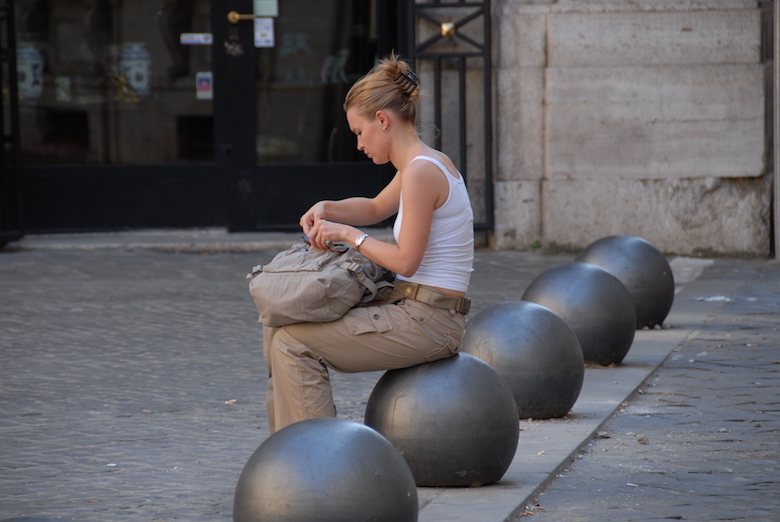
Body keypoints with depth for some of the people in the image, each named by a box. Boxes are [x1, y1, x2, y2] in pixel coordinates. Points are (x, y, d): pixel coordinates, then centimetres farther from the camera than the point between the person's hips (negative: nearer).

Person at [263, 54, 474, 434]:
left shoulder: (420, 172, -18)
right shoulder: (427, 163, 13)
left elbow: (405, 261, -20)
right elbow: (376, 208, 30)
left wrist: (348, 234, -9)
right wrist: (326, 209, 12)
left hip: (424, 322, -10)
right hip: (421, 314, 10)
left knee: (293, 344, -14)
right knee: (281, 329, 15)